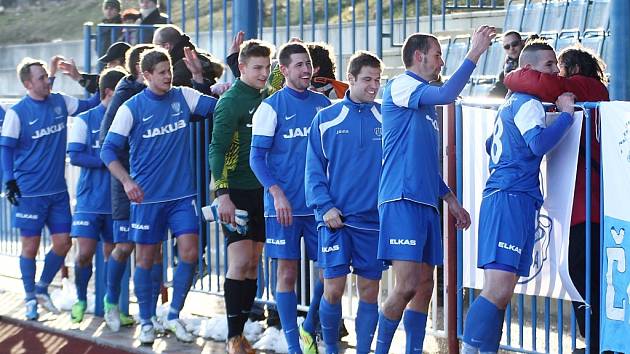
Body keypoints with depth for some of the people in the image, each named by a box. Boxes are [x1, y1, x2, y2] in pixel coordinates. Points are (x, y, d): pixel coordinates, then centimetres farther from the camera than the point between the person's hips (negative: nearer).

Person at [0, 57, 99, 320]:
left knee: (63, 243, 3)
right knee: (30, 246, 2)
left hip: (58, 191, 5)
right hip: (29, 192, -5)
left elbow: (91, 105, 18)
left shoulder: (60, 102, 5)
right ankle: (30, 298, 18)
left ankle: (42, 287, 24)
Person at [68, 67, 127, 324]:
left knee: (112, 254, 6)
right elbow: (75, 156, -9)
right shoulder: (85, 120, -1)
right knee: (85, 253, -5)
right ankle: (81, 300, 14)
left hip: (117, 201, 3)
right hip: (90, 200, -3)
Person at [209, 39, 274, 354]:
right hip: (237, 193, -6)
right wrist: (222, 194, -22)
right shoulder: (230, 101, -8)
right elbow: (217, 149, -14)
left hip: (262, 191, 6)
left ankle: (241, 329, 13)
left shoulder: (265, 98, 11)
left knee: (252, 265, 7)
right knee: (240, 261, -10)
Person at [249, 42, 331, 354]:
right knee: (287, 273, 0)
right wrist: (277, 193, -15)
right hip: (284, 205, -4)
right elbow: (257, 156, -5)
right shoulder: (271, 106, -3)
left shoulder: (323, 104, 9)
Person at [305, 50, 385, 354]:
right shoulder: (326, 119, 3)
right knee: (333, 290, -5)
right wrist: (325, 206, -10)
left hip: (374, 218, 1)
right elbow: (314, 169, 2)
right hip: (335, 217, -1)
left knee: (369, 291, 4)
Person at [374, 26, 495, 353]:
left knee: (424, 287, 6)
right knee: (407, 286, -15)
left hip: (426, 203, 9)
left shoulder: (426, 103, 24)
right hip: (402, 200, -9)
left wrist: (450, 199, 24)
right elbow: (447, 94, -22)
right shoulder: (400, 86, -4)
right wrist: (475, 53, -16)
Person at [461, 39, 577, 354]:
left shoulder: (511, 103, 23)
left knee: (500, 293, 7)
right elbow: (539, 143, -25)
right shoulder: (529, 104, -7)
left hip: (503, 197, 10)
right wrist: (566, 114, -15)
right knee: (498, 291, -19)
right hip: (512, 199, -10)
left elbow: (491, 146, 35)